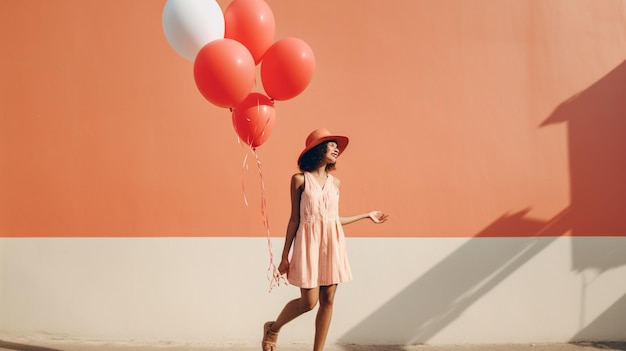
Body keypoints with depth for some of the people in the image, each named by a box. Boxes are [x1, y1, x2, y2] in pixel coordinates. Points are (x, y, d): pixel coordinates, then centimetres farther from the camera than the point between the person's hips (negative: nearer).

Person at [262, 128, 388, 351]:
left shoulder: (335, 182, 11)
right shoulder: (300, 179, -3)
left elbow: (334, 218, 13)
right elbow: (294, 219, -2)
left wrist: (367, 215, 21)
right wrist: (285, 256, -3)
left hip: (332, 243, 5)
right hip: (309, 243, -5)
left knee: (327, 300, 4)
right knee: (309, 301, -7)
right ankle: (273, 328, 20)